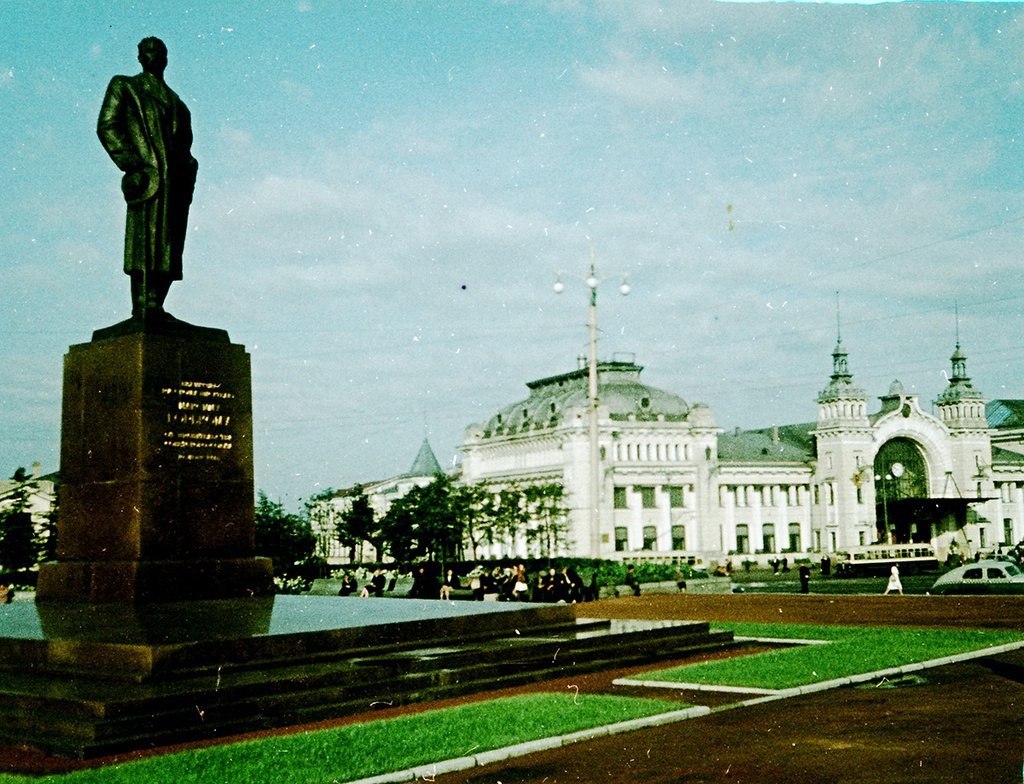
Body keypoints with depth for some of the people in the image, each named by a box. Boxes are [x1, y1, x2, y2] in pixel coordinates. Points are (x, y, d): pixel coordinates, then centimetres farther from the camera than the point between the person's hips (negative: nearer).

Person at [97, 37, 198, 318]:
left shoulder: (176, 101, 30)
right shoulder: (124, 86, 13)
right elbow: (106, 126, 1)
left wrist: (188, 172, 9)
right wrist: (130, 163, -12)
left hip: (176, 181, 6)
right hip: (148, 176, -6)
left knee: (169, 252, -1)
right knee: (145, 241, -15)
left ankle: (155, 309, -1)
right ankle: (141, 313, -20)